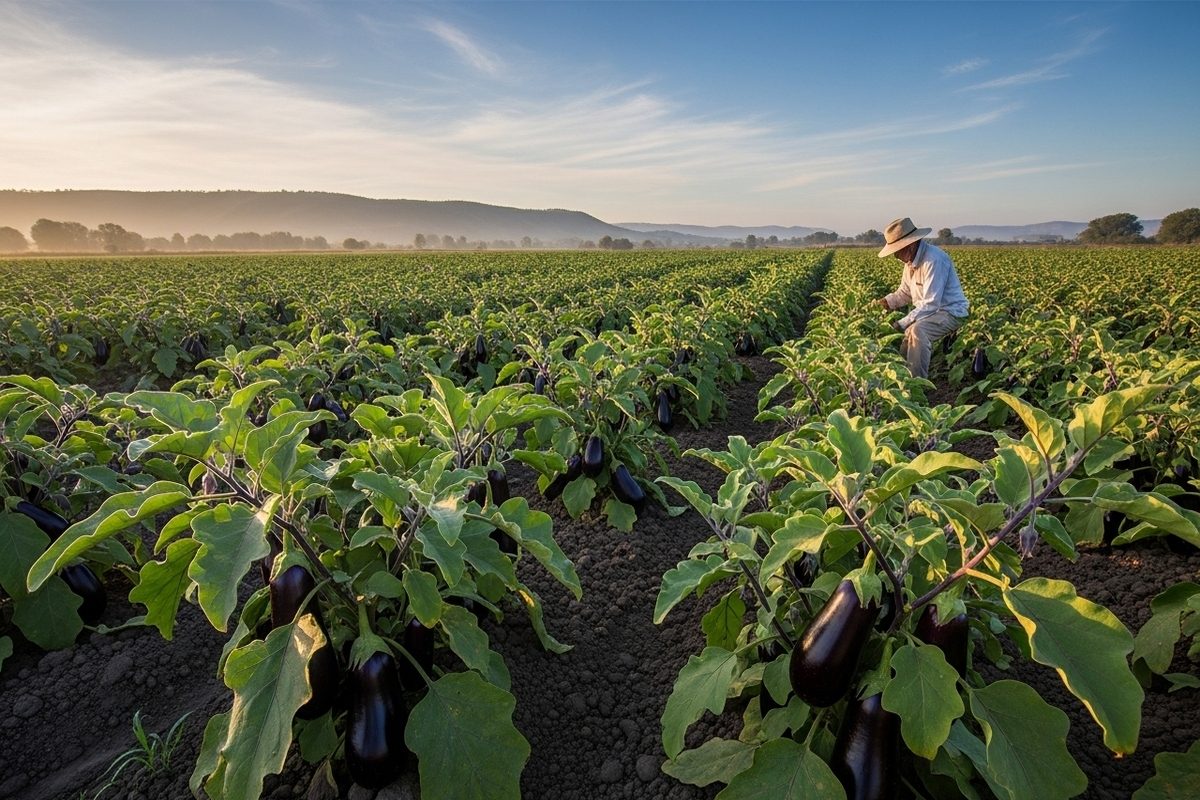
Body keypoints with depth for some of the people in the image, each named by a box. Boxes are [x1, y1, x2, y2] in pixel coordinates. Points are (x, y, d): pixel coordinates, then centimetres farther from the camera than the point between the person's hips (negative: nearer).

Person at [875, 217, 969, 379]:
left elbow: (931, 304, -29)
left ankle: (918, 381, -26)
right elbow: (905, 292, 13)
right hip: (931, 311, 10)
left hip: (950, 312, -10)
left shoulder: (934, 260, -26)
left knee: (917, 330, -34)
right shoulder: (911, 260, 2)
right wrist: (884, 302, -5)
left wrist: (902, 323, -30)